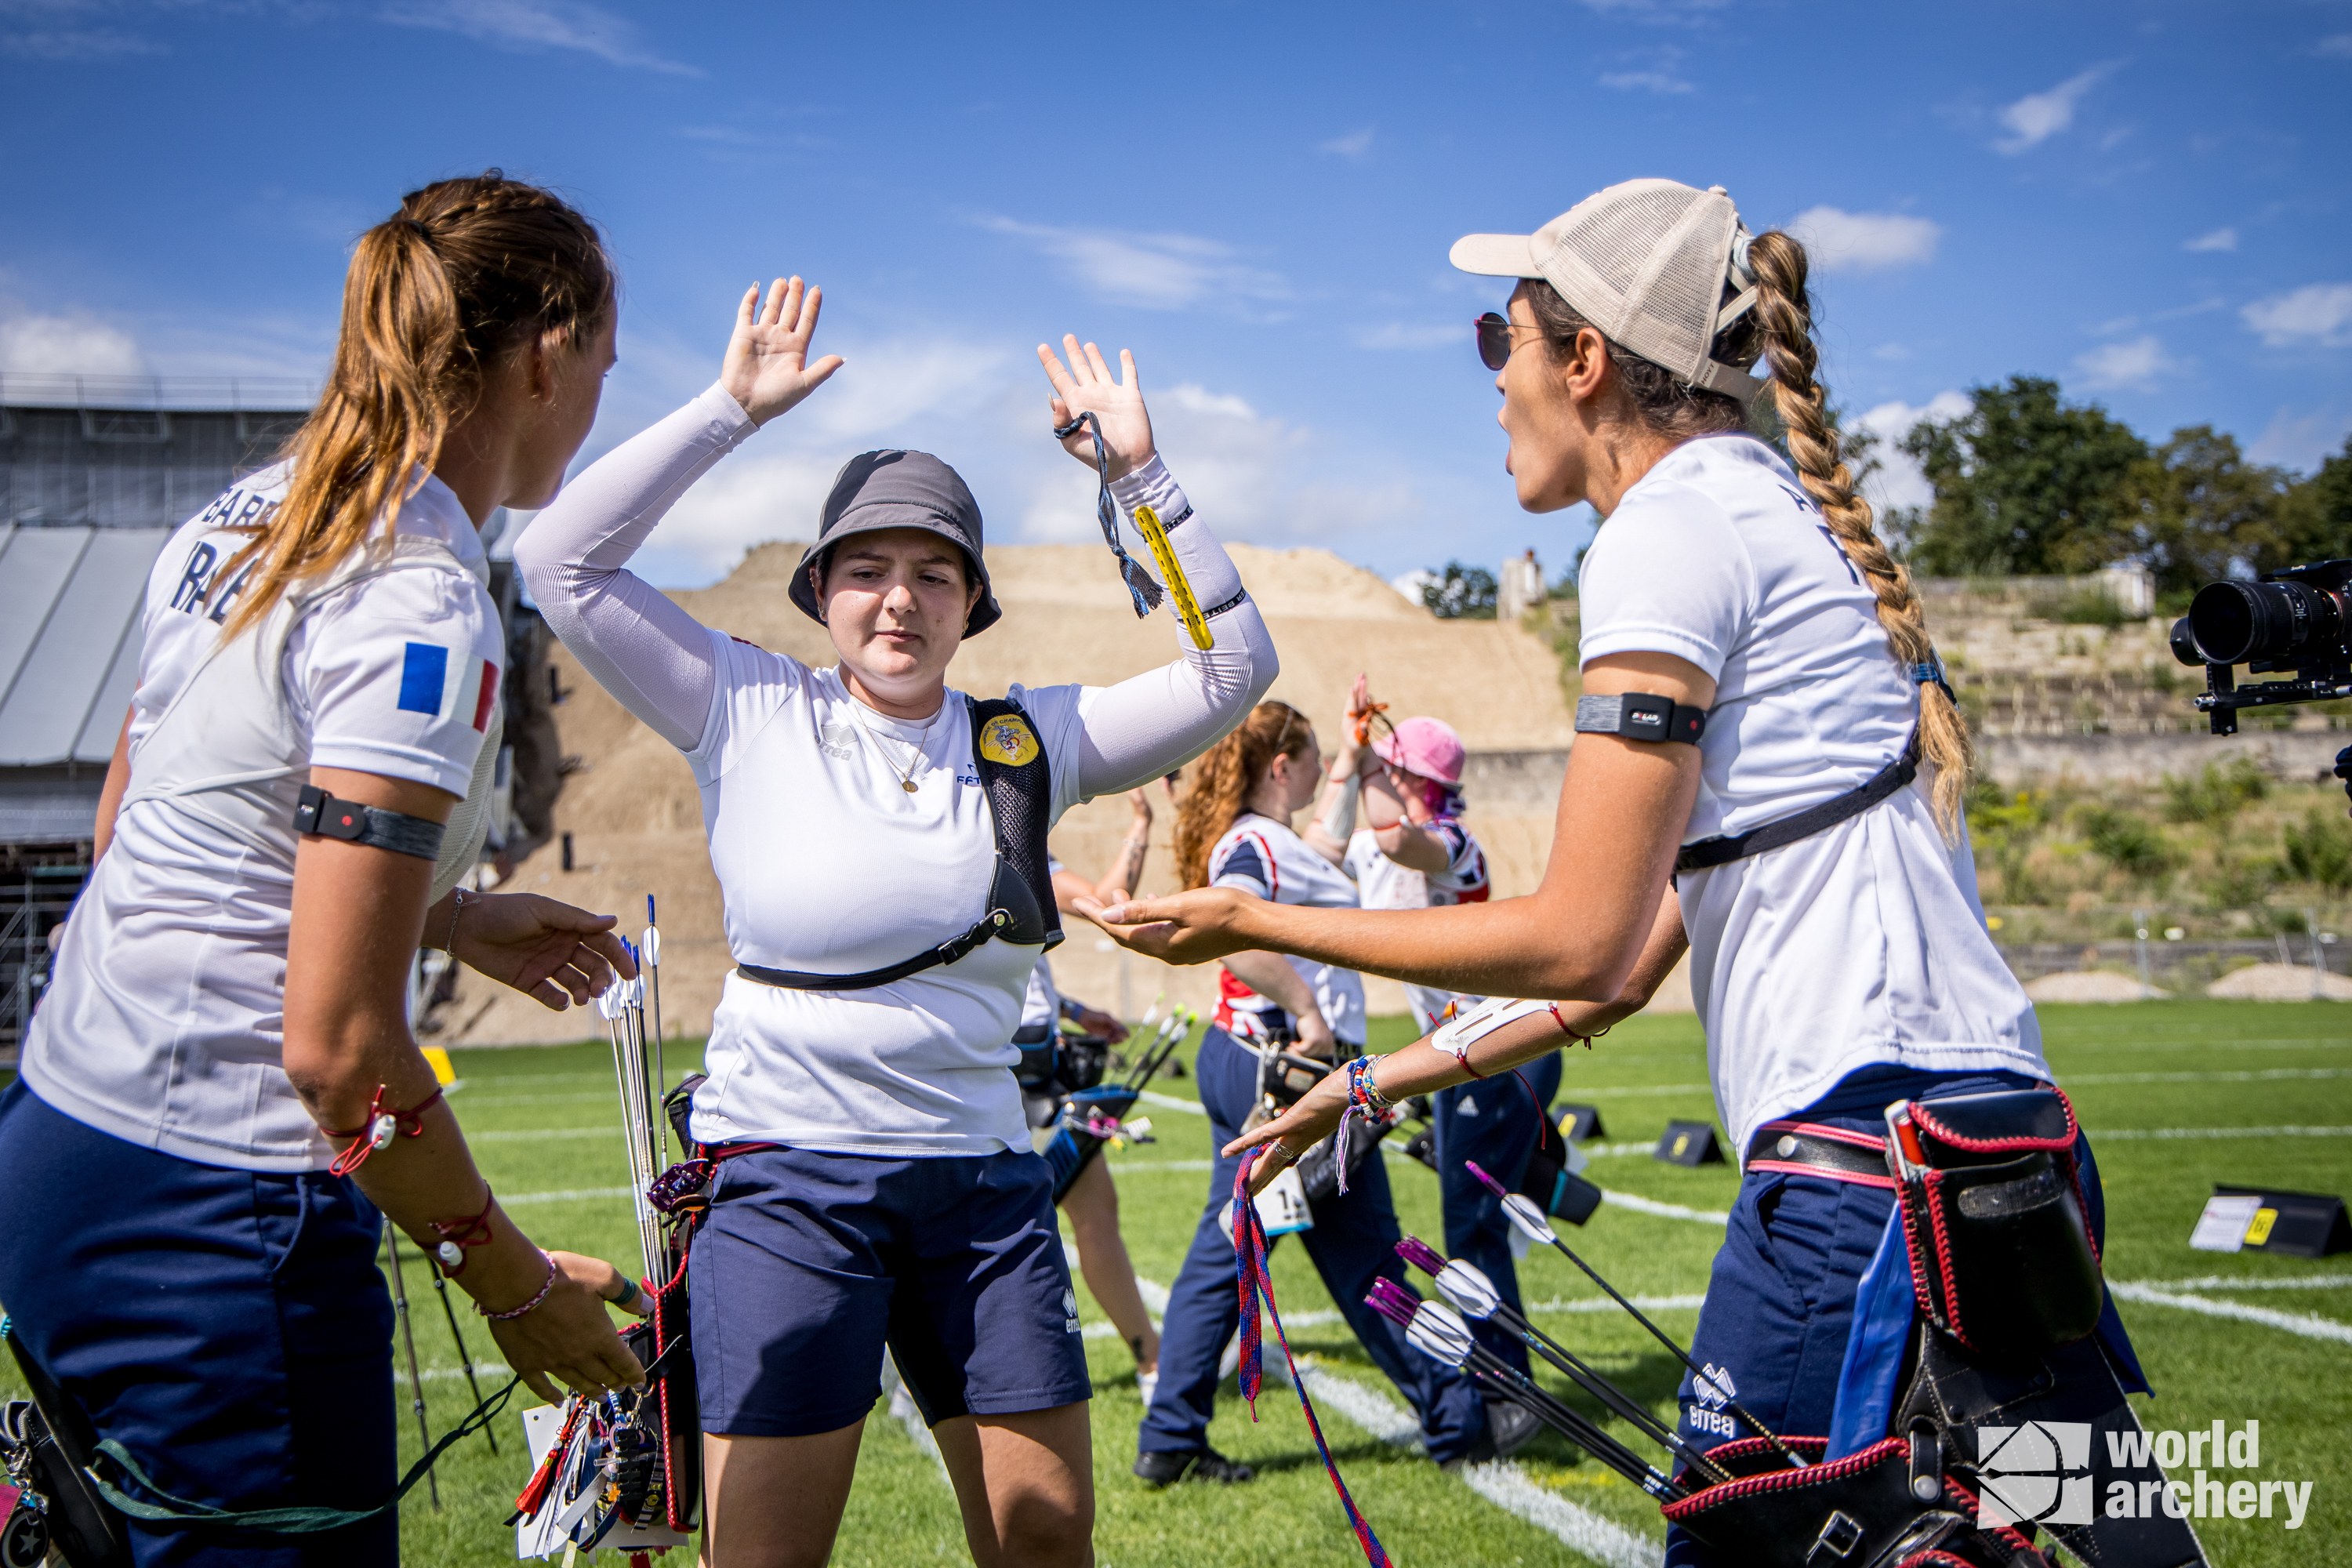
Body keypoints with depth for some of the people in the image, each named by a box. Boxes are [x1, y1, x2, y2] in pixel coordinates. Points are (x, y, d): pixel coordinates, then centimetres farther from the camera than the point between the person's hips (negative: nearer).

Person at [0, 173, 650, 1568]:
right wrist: (519, 1285, -10)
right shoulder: (423, 610, -20)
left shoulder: (239, 520, 7)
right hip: (214, 1218, -9)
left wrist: (449, 914, 19)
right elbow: (340, 1046, -22)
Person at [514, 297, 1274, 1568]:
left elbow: (1233, 664, 3)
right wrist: (731, 409, -8)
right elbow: (563, 564, -8)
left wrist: (1137, 475, -3)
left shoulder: (1028, 742, 6)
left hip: (984, 1183, 4)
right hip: (788, 1179, -3)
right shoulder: (752, 714, -1)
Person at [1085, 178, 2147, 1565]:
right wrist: (1393, 1079, 25)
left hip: (1871, 1148, -10)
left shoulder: (1671, 527, -9)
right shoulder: (1775, 512, 20)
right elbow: (1643, 951, 21)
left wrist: (1257, 922, -1)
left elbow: (1581, 940, -12)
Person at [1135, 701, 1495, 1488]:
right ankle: (1455, 1421, 16)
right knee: (1364, 1253, 2)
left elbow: (1332, 861, 36)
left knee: (1224, 1247, 9)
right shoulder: (1255, 843, -17)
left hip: (1238, 1056, 10)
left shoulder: (1258, 840, 14)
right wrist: (1307, 1009, -32)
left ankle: (1170, 1439, 9)